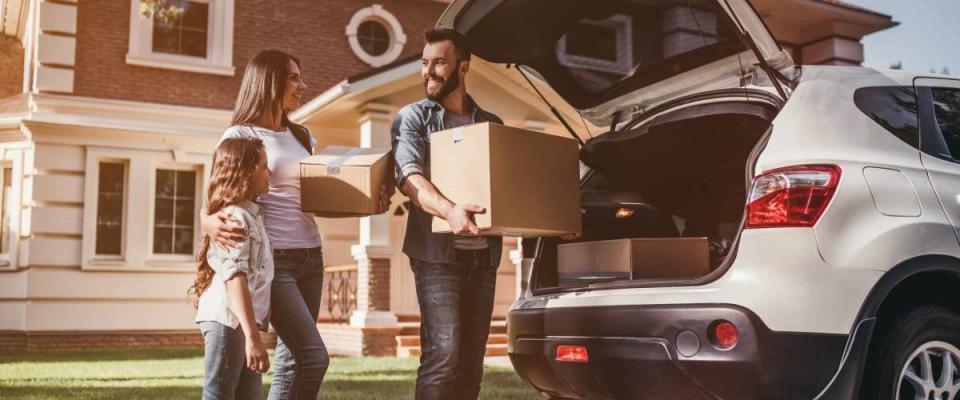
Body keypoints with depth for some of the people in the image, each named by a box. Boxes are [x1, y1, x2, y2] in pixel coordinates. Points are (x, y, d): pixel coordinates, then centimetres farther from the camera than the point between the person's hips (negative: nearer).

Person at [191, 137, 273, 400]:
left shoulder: (250, 214, 18)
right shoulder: (235, 217, -12)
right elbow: (235, 278, -22)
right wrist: (253, 336, -26)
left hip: (239, 322, 10)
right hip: (228, 320, -10)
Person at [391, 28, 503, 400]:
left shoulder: (492, 124, 16)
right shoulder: (413, 117, 4)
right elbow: (409, 176, -13)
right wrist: (449, 210, -33)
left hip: (483, 255, 4)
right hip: (437, 254, -4)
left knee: (471, 362, 7)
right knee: (442, 356, -13)